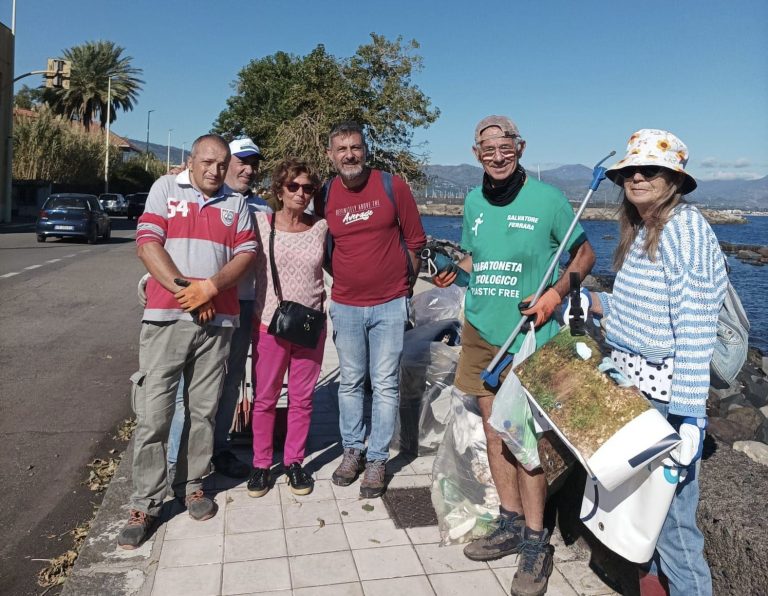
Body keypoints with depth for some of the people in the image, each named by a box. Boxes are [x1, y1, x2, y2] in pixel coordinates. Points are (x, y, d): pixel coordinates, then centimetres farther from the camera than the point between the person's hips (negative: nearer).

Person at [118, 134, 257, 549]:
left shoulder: (236, 203, 13)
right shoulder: (165, 189, 7)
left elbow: (247, 253, 2)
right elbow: (147, 243, -2)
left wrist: (210, 287, -14)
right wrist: (184, 290, -12)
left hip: (217, 320, 2)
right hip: (166, 317, -2)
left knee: (204, 410, 9)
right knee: (152, 414, -1)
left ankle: (192, 485, 25)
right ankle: (145, 504, 10)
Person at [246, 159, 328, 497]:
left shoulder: (321, 227, 2)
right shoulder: (261, 223, -4)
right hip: (269, 323, -2)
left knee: (302, 398, 11)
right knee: (265, 398, 8)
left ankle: (294, 461, 27)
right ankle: (261, 463, 25)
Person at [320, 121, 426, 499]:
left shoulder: (393, 186, -4)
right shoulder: (325, 196, 2)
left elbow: (414, 240, 3)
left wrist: (405, 285, 6)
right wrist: (344, 281, 10)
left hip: (390, 304, -2)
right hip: (345, 306, 3)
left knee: (385, 385, 3)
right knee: (350, 382, 12)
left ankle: (377, 460, 16)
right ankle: (352, 450, 28)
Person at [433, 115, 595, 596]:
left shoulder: (547, 199, -6)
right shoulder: (473, 201, 9)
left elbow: (585, 254, 2)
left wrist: (555, 294, -13)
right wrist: (452, 271, -1)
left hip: (529, 336, -5)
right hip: (481, 332, 6)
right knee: (494, 432, 12)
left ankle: (535, 543, 14)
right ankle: (511, 526, 28)